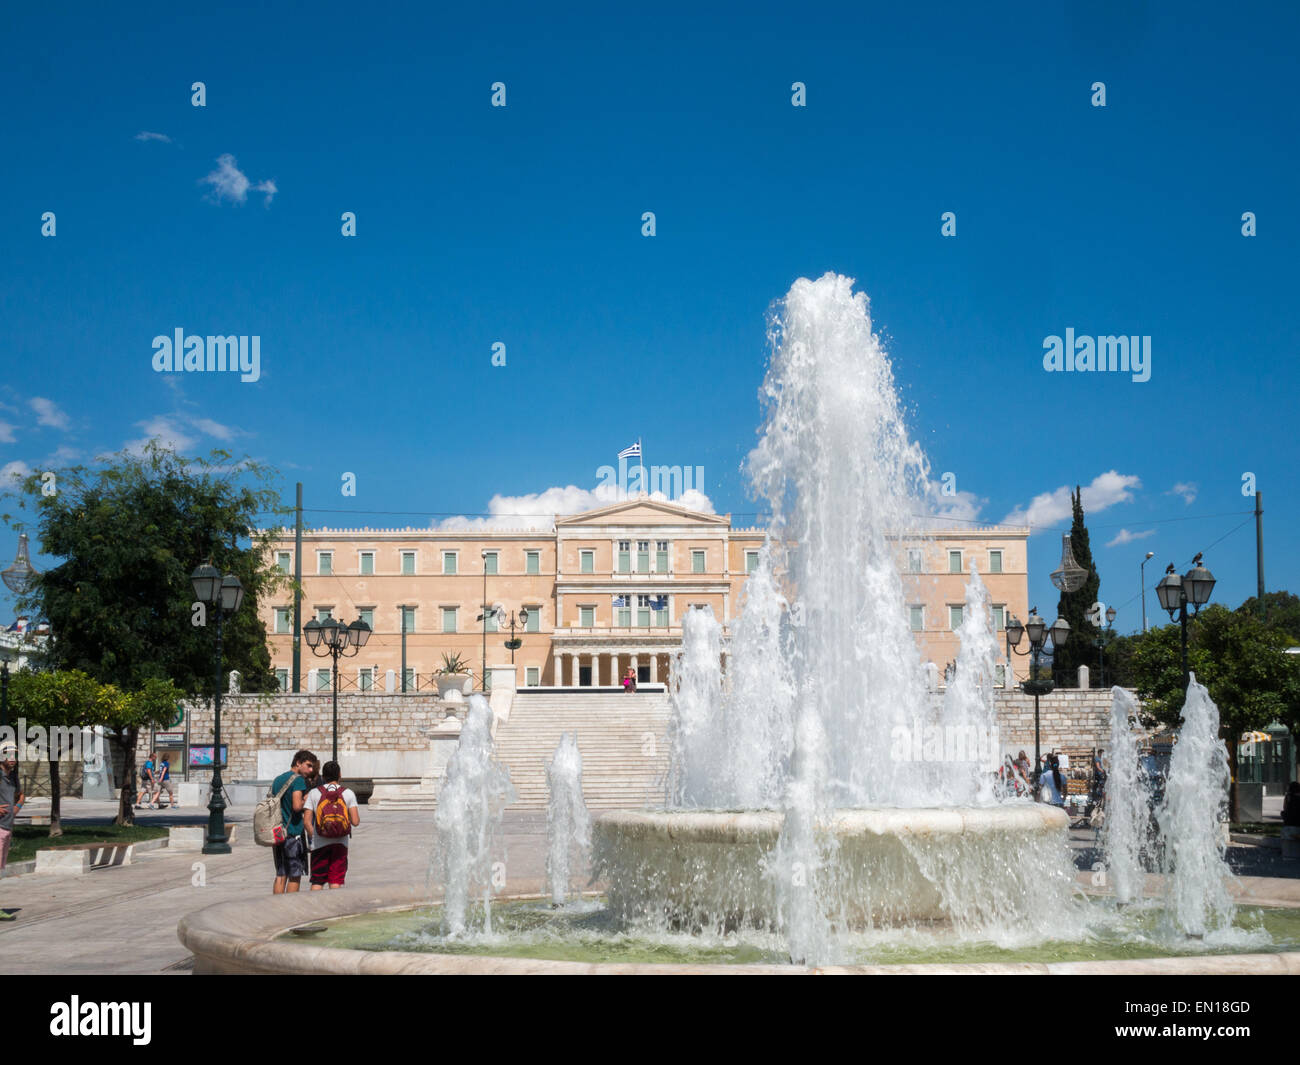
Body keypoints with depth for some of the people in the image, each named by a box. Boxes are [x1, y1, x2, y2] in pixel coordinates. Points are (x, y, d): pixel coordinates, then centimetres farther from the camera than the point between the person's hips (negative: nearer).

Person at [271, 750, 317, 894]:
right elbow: (297, 806, -21)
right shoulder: (298, 780, -11)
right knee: (295, 876, 1)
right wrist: (306, 800, -3)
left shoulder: (277, 780, 15)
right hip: (293, 833, -7)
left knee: (280, 875, 11)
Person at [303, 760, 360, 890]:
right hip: (340, 844, 0)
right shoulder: (348, 793, 1)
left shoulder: (313, 793, 1)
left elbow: (307, 822, -4)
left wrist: (312, 838, 10)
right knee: (335, 882, 3)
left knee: (317, 882, 7)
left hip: (319, 845, 0)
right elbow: (355, 821, -5)